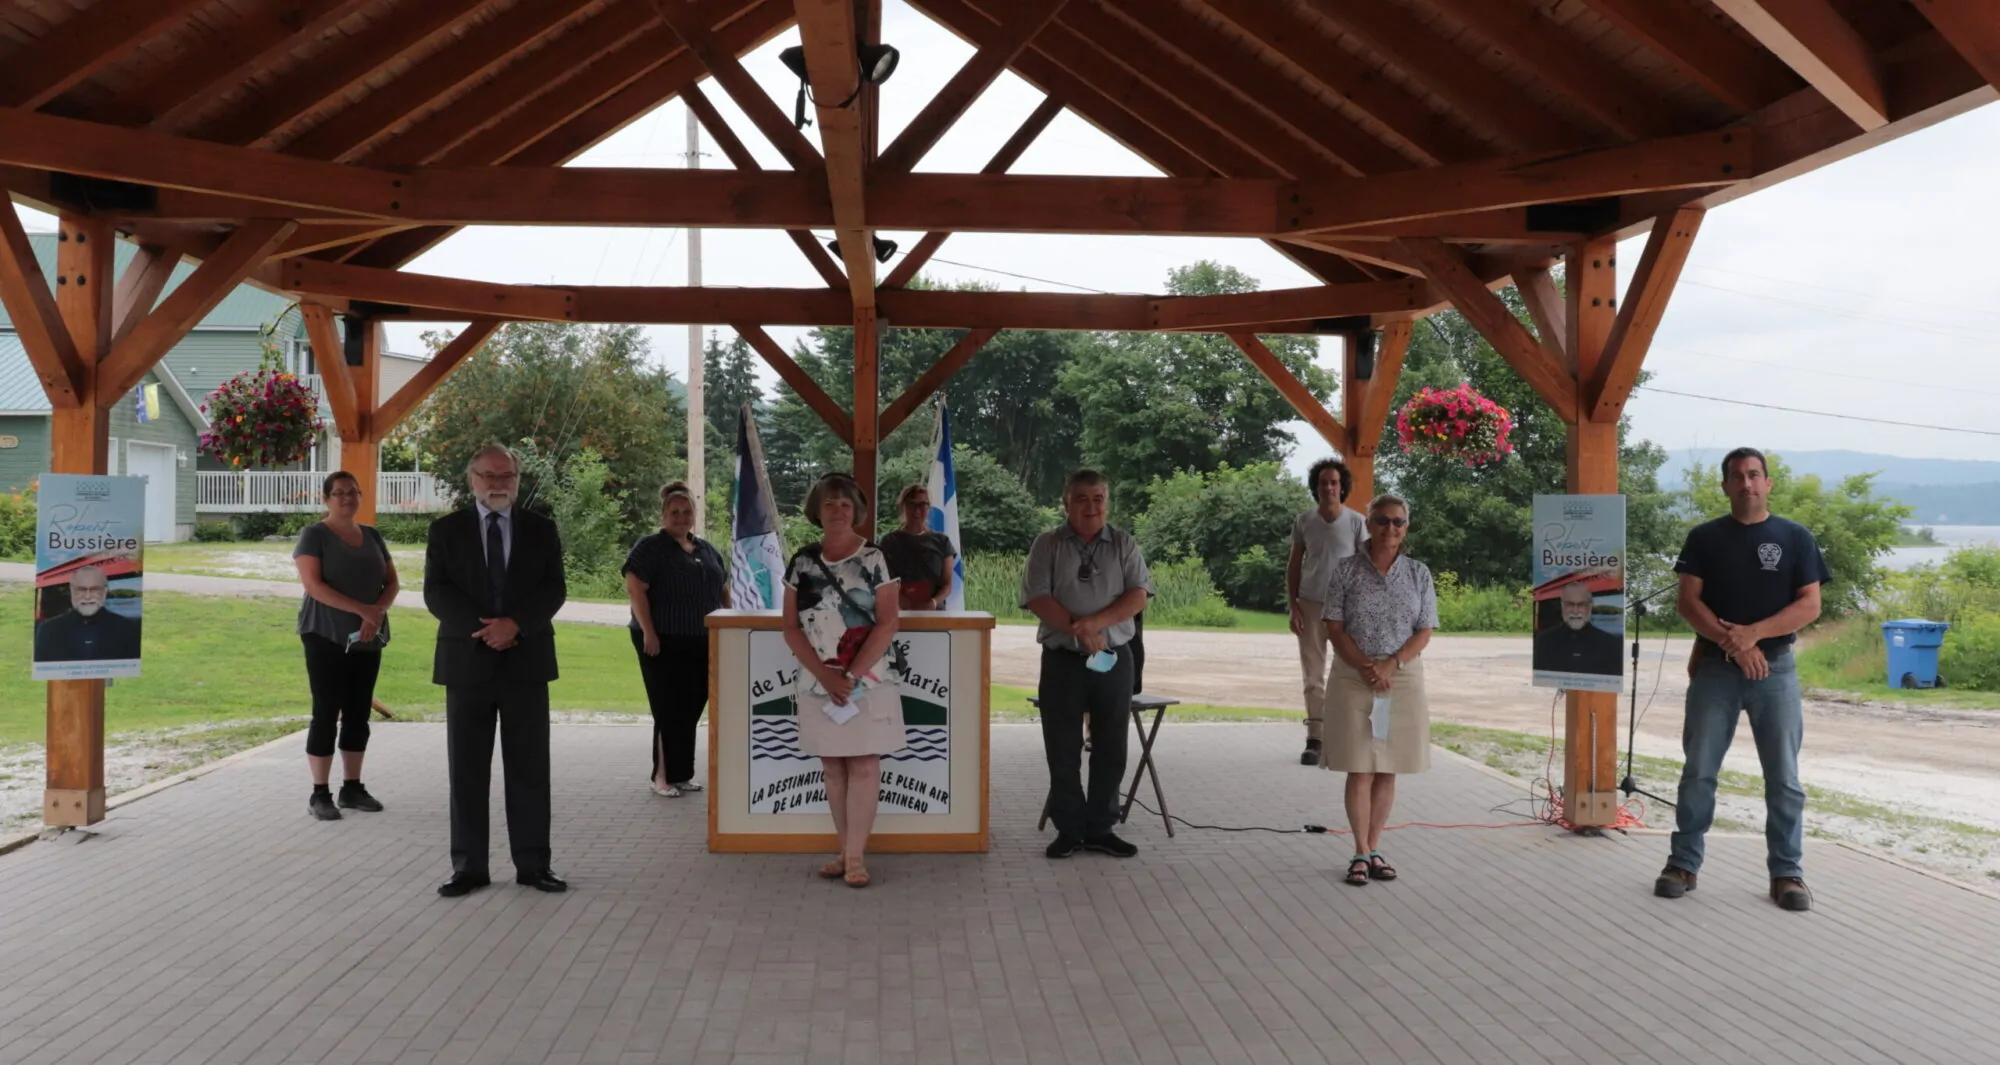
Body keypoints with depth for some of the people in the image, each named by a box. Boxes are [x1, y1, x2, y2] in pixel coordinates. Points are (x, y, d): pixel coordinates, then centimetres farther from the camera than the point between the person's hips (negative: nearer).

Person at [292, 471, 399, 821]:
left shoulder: (372, 536, 12)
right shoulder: (314, 535, -4)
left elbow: (392, 583, 8)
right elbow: (313, 585, -15)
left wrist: (376, 614, -11)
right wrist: (361, 610, -21)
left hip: (368, 639, 5)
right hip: (327, 637, -5)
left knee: (359, 714, 8)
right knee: (326, 714, -3)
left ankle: (352, 788, 16)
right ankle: (319, 794, 2)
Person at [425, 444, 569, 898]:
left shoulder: (541, 530, 8)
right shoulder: (446, 530, 6)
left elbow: (554, 589, 0)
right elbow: (435, 592, -3)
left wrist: (515, 623, -17)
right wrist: (480, 628, -17)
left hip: (526, 661, 0)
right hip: (466, 661, 0)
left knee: (529, 768, 3)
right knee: (467, 770, 4)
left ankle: (533, 864, 10)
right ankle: (469, 867, 11)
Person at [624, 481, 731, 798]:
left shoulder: (708, 550, 15)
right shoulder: (650, 547, -5)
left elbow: (723, 590, 22)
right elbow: (634, 588, -13)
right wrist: (648, 632, -19)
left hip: (702, 644, 6)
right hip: (664, 643, -6)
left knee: (692, 710, 8)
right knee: (670, 710, -3)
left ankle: (683, 774, 18)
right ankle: (663, 776, 6)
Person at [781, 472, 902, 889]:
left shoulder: (874, 559, -4)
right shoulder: (802, 561, 4)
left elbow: (888, 623, -9)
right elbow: (791, 627, 3)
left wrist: (852, 675, -14)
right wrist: (825, 674, -9)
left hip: (867, 682, -3)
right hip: (819, 684, 3)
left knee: (863, 765, -4)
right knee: (833, 767, 8)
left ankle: (856, 856, -1)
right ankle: (845, 851, 16)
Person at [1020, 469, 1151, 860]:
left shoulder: (1124, 545, 6)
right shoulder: (1048, 545, 2)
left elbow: (1138, 596, -4)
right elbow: (1036, 597, -7)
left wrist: (1097, 622, -18)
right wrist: (1076, 627, -18)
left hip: (1114, 659, 2)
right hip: (1063, 659, -1)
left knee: (1110, 748, 6)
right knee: (1063, 750, 3)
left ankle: (1100, 828, 16)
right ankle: (1068, 829, 13)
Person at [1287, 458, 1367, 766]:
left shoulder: (1356, 522, -1)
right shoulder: (1303, 521, 4)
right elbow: (1294, 566, 9)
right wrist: (1293, 605, 1)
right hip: (1311, 604, 1)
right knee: (1314, 674, 1)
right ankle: (1314, 739, 4)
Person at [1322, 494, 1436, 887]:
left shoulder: (1419, 574, 5)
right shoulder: (1347, 570, -1)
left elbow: (1424, 633, 2)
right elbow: (1335, 628, -3)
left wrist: (1391, 665, -13)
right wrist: (1365, 667, -15)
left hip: (1403, 678, 2)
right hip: (1354, 677, -2)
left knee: (1387, 771, 7)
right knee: (1360, 770, -2)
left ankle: (1374, 848, 17)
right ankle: (1361, 853, 6)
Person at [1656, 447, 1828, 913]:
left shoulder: (1795, 538, 3)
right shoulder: (1704, 537, 5)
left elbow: (1810, 605, -3)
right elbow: (1689, 601, -2)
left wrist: (1753, 633, -17)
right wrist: (1732, 643, -15)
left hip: (1775, 669, 0)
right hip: (1714, 668, 0)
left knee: (1784, 777, 2)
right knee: (1698, 771, 3)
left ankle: (1787, 872, 10)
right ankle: (1683, 863, 11)